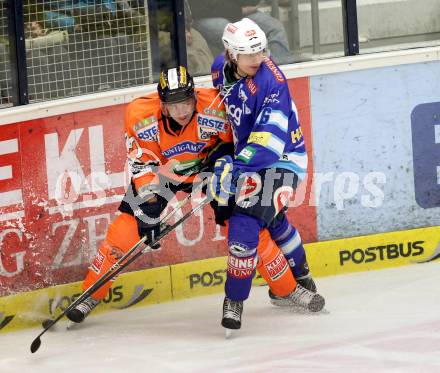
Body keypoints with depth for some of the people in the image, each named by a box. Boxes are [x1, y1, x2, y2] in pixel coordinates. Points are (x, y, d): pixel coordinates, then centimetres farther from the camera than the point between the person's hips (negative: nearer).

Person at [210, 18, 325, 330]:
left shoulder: (270, 81, -29)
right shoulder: (221, 69, -7)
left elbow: (270, 136, -37)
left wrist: (236, 167, -47)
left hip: (281, 159, -8)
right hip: (248, 155, 8)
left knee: (246, 226, -19)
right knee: (273, 220, 25)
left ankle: (234, 301, -6)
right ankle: (301, 280, 47)